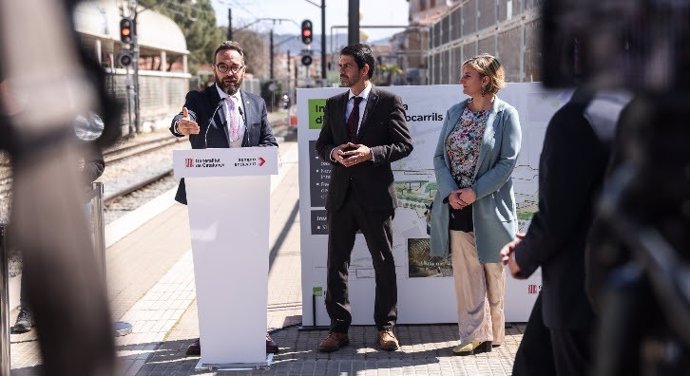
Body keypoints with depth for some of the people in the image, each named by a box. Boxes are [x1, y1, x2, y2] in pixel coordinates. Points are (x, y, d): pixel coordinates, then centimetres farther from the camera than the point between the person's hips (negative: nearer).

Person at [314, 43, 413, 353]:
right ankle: (338, 328, 15)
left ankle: (385, 327, 17)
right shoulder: (333, 104, 12)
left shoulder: (389, 102, -2)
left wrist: (371, 153, -18)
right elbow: (321, 145, 16)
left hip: (375, 195, -4)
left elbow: (404, 145, -5)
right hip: (341, 195, 4)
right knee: (336, 263, 6)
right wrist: (333, 152, -7)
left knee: (384, 263, 5)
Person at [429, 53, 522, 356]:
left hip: (488, 206, -4)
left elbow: (507, 162, -10)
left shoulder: (506, 114, -4)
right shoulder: (455, 112, 10)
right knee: (465, 272, 3)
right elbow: (439, 156, 6)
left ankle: (493, 333, 21)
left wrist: (475, 191, -17)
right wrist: (450, 192, -10)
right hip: (457, 206, 4)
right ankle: (476, 335, 8)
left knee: (492, 272, 8)